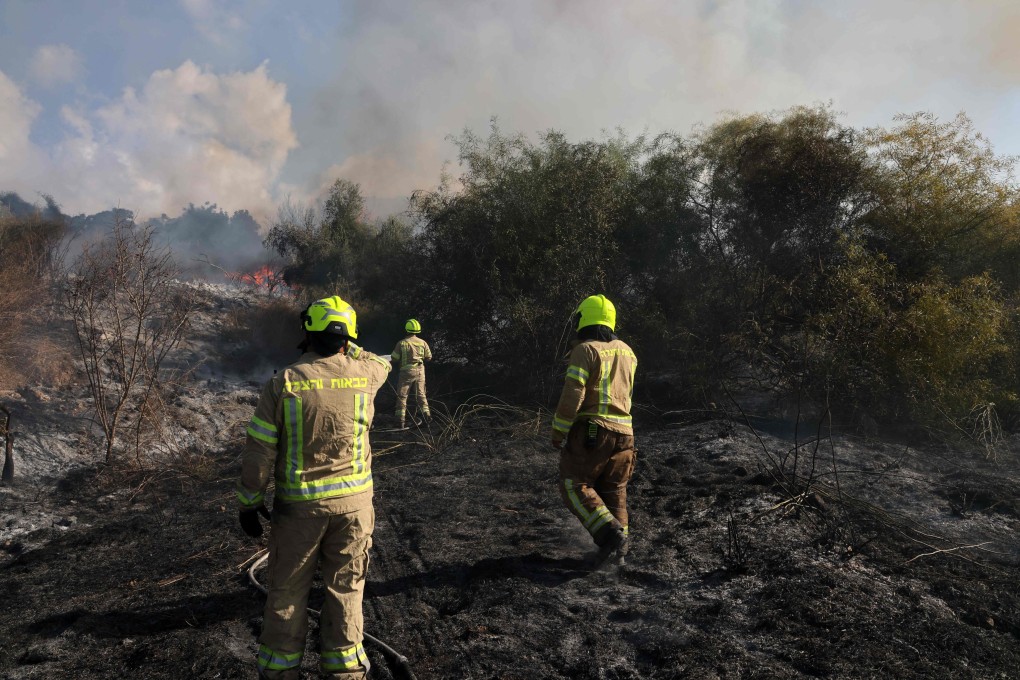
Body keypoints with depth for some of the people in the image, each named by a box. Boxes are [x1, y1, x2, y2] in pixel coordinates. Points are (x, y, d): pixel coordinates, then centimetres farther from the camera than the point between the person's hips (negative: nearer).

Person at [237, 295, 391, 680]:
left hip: (298, 505, -1)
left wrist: (249, 503, 3)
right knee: (345, 589, 15)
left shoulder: (283, 382, -10)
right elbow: (382, 365, 20)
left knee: (288, 590, 16)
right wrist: (348, 348, 29)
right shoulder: (363, 375, -6)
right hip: (353, 502, 1)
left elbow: (259, 452, -8)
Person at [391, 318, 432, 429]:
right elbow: (429, 357, 6)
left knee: (402, 396, 5)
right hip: (420, 371, 3)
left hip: (407, 371, -3)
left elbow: (394, 359, -7)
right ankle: (427, 414, 15)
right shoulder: (423, 343, -2)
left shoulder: (402, 343, -10)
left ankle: (401, 421, 4)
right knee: (421, 394, 17)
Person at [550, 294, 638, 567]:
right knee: (613, 492, 15)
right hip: (623, 432, 7)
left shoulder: (585, 350, -10)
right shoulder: (627, 352, 12)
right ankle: (618, 546, 18)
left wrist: (558, 432, -8)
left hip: (591, 431, -7)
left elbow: (572, 396, -15)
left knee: (575, 486, 1)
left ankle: (610, 534, -11)